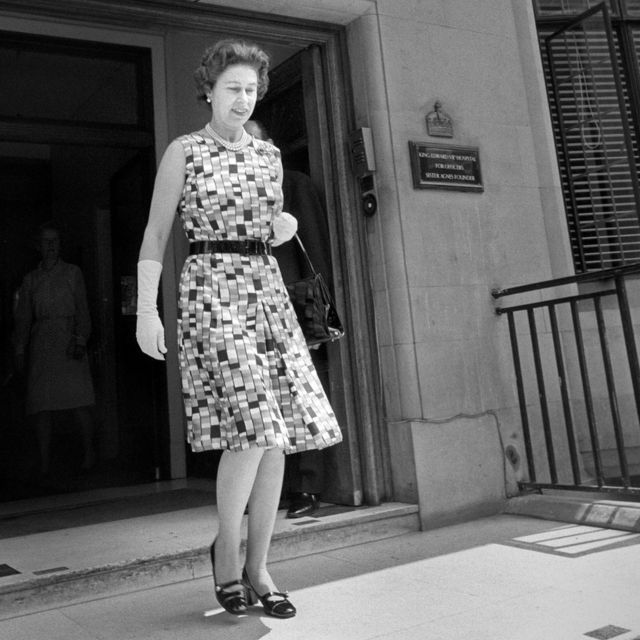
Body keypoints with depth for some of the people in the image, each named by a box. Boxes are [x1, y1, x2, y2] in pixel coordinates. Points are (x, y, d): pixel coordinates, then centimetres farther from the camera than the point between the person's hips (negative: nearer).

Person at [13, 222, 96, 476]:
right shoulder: (30, 279, 14)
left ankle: (88, 454, 6)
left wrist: (80, 340, -9)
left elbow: (82, 310, 3)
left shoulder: (73, 273, 8)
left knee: (80, 402, -7)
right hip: (40, 345, 2)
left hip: (69, 341, -2)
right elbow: (23, 317, 13)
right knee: (42, 405, -1)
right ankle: (44, 463, 5)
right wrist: (20, 351, 6)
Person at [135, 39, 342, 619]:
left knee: (280, 430, -2)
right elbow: (156, 234, 2)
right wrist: (146, 309, -6)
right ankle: (226, 546, 8)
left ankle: (257, 568, 11)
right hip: (210, 289, -5)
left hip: (267, 289, 6)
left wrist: (286, 225, 2)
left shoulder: (268, 154, 17)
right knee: (252, 425, -19)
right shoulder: (183, 152, 4)